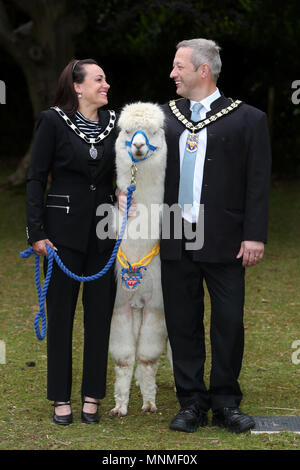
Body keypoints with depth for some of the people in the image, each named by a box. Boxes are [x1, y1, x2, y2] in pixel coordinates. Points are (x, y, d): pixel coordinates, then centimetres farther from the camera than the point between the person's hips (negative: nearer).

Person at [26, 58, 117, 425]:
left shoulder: (114, 122, 6)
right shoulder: (53, 121, -4)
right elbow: (36, 178, -4)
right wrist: (36, 231, -10)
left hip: (105, 230, 3)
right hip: (64, 229, -3)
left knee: (101, 312, 5)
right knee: (60, 312, 2)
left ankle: (92, 396, 14)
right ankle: (61, 398, 11)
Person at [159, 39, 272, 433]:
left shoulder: (247, 119, 0)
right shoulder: (165, 116, 10)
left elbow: (258, 183, -3)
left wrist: (255, 235, -9)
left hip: (224, 241, -3)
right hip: (175, 239, 3)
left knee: (229, 323, 2)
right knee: (182, 323, 7)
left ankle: (226, 403, 14)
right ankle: (192, 403, 16)